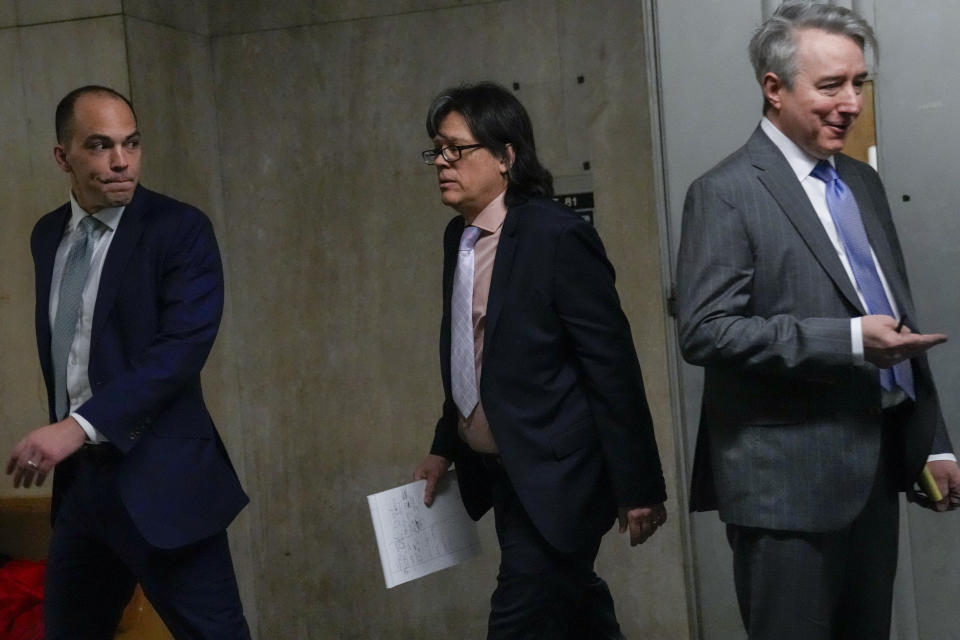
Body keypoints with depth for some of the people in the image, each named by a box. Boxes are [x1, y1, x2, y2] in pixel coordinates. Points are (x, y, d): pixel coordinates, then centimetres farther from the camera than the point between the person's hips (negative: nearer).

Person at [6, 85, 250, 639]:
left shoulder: (181, 229, -9)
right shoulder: (47, 235, 11)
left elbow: (183, 347, -20)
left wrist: (81, 424, -27)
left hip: (160, 478, -6)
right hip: (79, 477, 6)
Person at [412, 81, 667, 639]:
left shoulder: (557, 236, -17)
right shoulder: (459, 235, 7)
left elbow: (613, 367, -17)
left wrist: (638, 486, -16)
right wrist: (445, 446, 19)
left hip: (555, 476, -8)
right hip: (498, 472, 8)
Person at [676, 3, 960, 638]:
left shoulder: (863, 181, 14)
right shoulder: (726, 193, -10)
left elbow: (900, 317, 18)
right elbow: (706, 330, -19)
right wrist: (849, 340, -24)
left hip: (879, 466, 7)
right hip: (789, 480, -7)